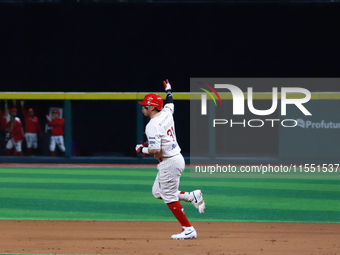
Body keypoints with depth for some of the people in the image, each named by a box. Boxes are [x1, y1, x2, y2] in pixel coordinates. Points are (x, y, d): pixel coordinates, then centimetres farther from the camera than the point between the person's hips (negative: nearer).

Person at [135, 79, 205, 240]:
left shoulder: (152, 126, -20)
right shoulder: (166, 114, 6)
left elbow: (155, 150, -27)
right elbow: (170, 104, 31)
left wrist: (141, 149, -8)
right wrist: (168, 91, 50)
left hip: (169, 163, -10)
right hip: (177, 159, 10)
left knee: (169, 198, -1)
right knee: (157, 192, 20)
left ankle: (188, 229, 0)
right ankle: (192, 197, 14)